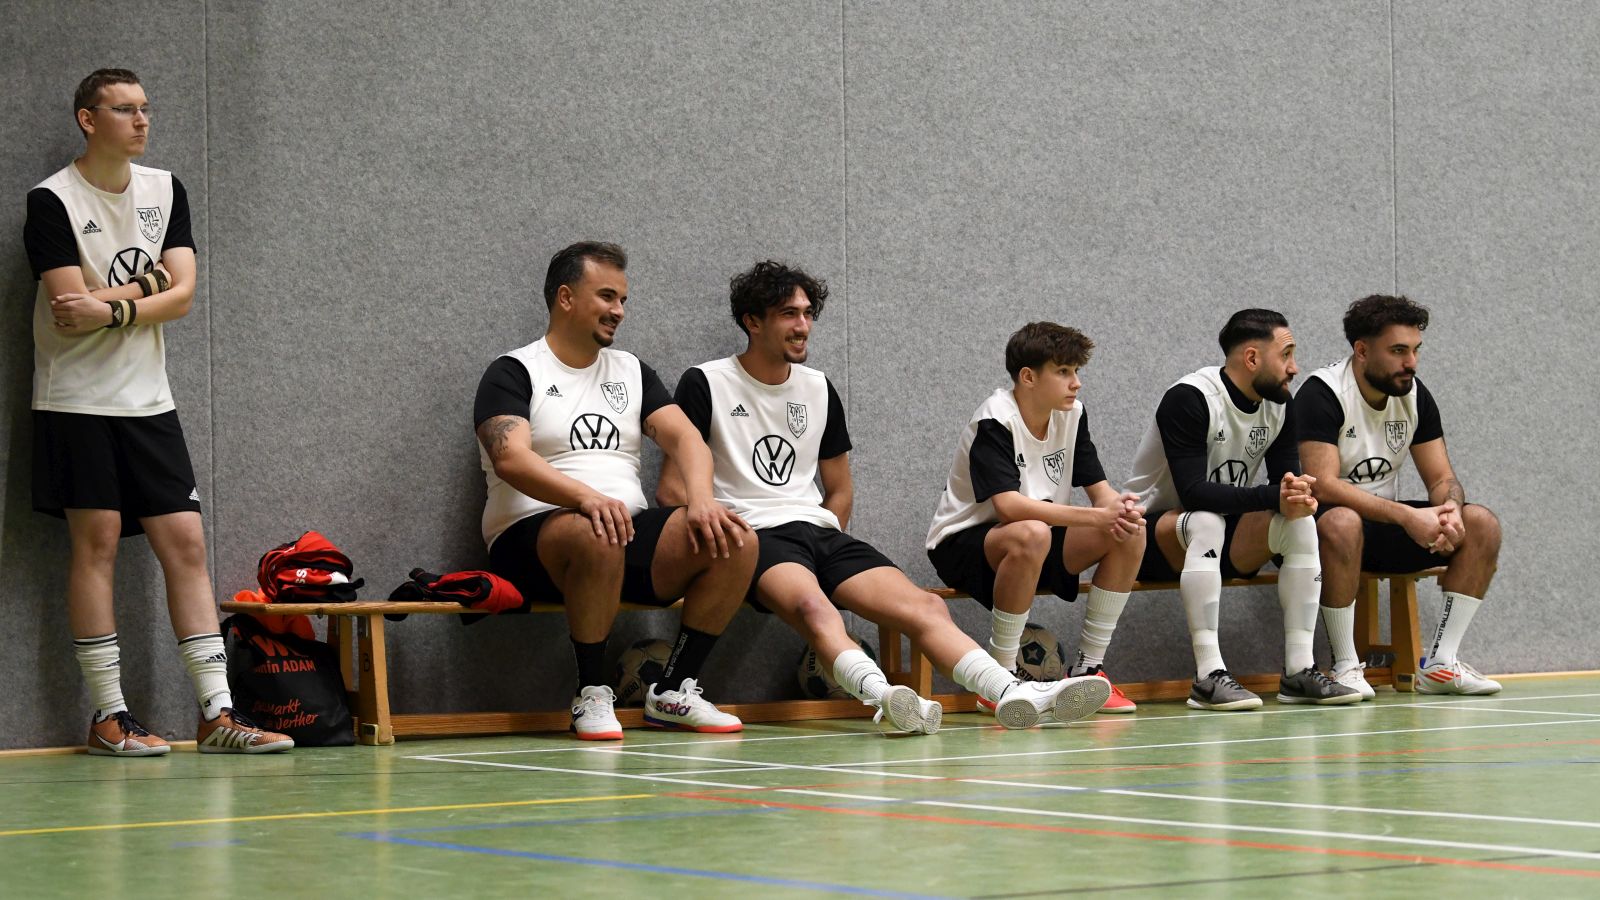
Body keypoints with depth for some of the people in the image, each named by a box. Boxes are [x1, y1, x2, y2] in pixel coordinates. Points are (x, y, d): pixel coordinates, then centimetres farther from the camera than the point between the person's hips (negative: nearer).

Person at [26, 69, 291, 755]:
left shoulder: (165, 190, 10)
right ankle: (108, 717, 1)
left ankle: (216, 713, 0)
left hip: (148, 402, 5)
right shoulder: (52, 201, -6)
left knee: (185, 544, -1)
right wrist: (148, 284, -6)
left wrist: (111, 308, -14)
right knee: (96, 544, -5)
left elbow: (182, 296, 0)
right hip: (77, 402, -5)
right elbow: (72, 307, -15)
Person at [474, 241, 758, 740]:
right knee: (597, 537, -40)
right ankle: (592, 695, -22)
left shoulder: (632, 371, 20)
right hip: (533, 535, -6)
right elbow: (510, 459, -16)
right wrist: (587, 498, -33)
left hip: (630, 530, 6)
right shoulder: (514, 373, 2)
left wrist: (701, 498, -16)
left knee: (736, 541, -18)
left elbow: (684, 436, 6)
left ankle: (673, 691, -8)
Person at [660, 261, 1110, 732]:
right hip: (754, 535, -6)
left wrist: (823, 543, 8)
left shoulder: (818, 388, 19)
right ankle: (881, 696, -62)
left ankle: (1016, 694, -34)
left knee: (923, 605, -17)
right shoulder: (706, 384, 2)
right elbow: (673, 486, -1)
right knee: (811, 602, -39)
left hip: (820, 530, 6)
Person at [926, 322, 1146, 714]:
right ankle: (1001, 677, -27)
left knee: (1130, 534, -14)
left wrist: (1121, 509, -26)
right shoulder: (995, 422, -21)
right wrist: (1096, 517, -38)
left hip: (1036, 541, 7)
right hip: (962, 545, -7)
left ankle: (1087, 668, -6)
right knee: (1030, 535, -40)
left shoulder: (1072, 414, 1)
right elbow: (1007, 504, -34)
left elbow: (1099, 489, 0)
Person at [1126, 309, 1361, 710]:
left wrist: (1297, 498, -28)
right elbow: (1192, 492, -31)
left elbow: (1286, 480, -2)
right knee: (1206, 521, -37)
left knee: (1301, 522, -18)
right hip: (1156, 535, -6)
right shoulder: (1189, 399, -22)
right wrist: (1273, 497, -37)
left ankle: (1299, 670, -20)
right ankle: (1209, 677, -40)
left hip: (1220, 536, 6)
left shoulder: (1278, 405, 1)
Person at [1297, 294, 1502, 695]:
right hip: (1328, 520, -7)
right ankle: (1345, 667, -29)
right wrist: (1407, 516, -35)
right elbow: (1323, 484, -28)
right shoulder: (1322, 394, -18)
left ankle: (1441, 663, -10)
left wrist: (1450, 509, -22)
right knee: (1341, 522, -41)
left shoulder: (1414, 395, 4)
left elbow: (1442, 478, 4)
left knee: (1482, 525, -10)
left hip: (1384, 523, 7)